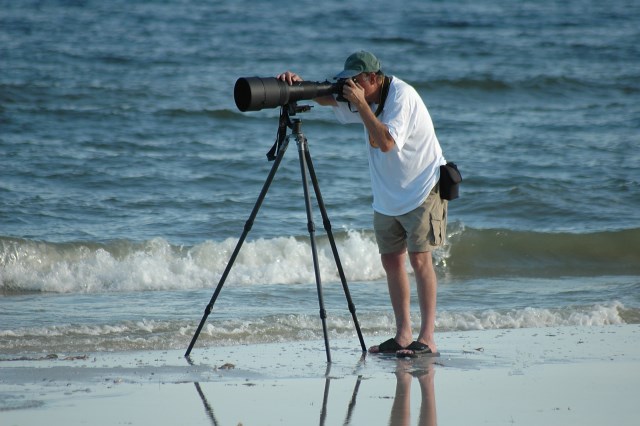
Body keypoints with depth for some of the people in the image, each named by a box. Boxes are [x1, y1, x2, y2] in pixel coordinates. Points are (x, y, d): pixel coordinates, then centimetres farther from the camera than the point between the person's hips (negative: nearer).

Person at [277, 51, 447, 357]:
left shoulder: (401, 96, -22)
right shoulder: (362, 97, 0)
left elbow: (387, 142, -31)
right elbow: (325, 97, 0)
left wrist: (361, 105, -29)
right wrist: (297, 84, -20)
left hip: (422, 188, -8)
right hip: (387, 195, 8)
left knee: (419, 258, -13)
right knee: (391, 260, 6)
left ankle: (427, 338, -14)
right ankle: (403, 335, 11)